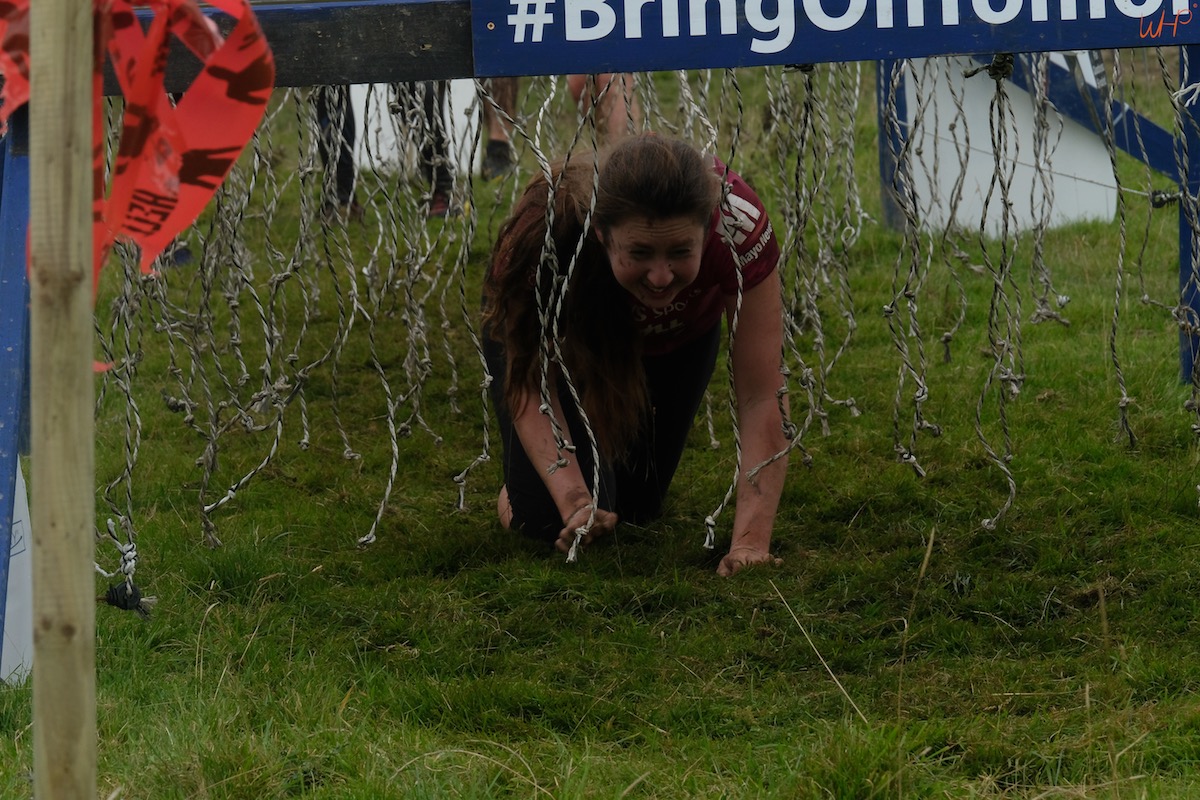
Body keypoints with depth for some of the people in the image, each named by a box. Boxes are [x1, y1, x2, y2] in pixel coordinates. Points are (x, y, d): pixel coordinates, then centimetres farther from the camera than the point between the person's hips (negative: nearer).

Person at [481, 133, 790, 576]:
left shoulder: (740, 226, -43)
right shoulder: (544, 236, -44)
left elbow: (762, 398, -40)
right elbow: (531, 382, -31)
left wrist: (751, 541, -48)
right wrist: (573, 501, -45)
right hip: (561, 328, -2)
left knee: (635, 506, 10)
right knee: (551, 518, -14)